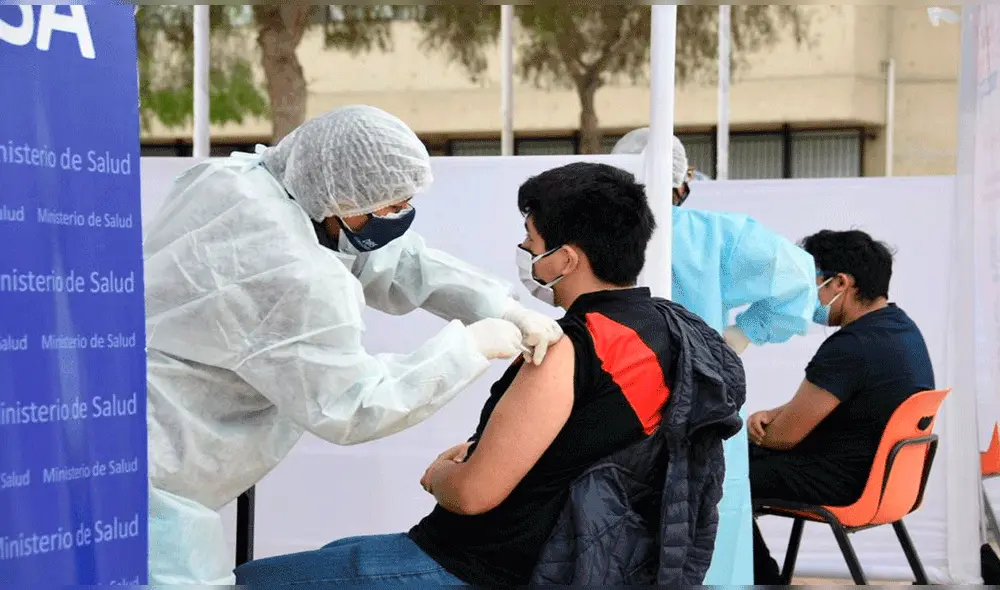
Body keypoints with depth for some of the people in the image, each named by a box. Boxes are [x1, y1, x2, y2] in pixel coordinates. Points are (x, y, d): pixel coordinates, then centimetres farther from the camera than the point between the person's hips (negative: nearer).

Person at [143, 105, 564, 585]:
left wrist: (507, 310, 1)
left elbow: (384, 260, 8)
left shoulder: (244, 179, 1)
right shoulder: (293, 277, -26)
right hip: (145, 469, -10)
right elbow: (351, 406, -18)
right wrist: (469, 345, -10)